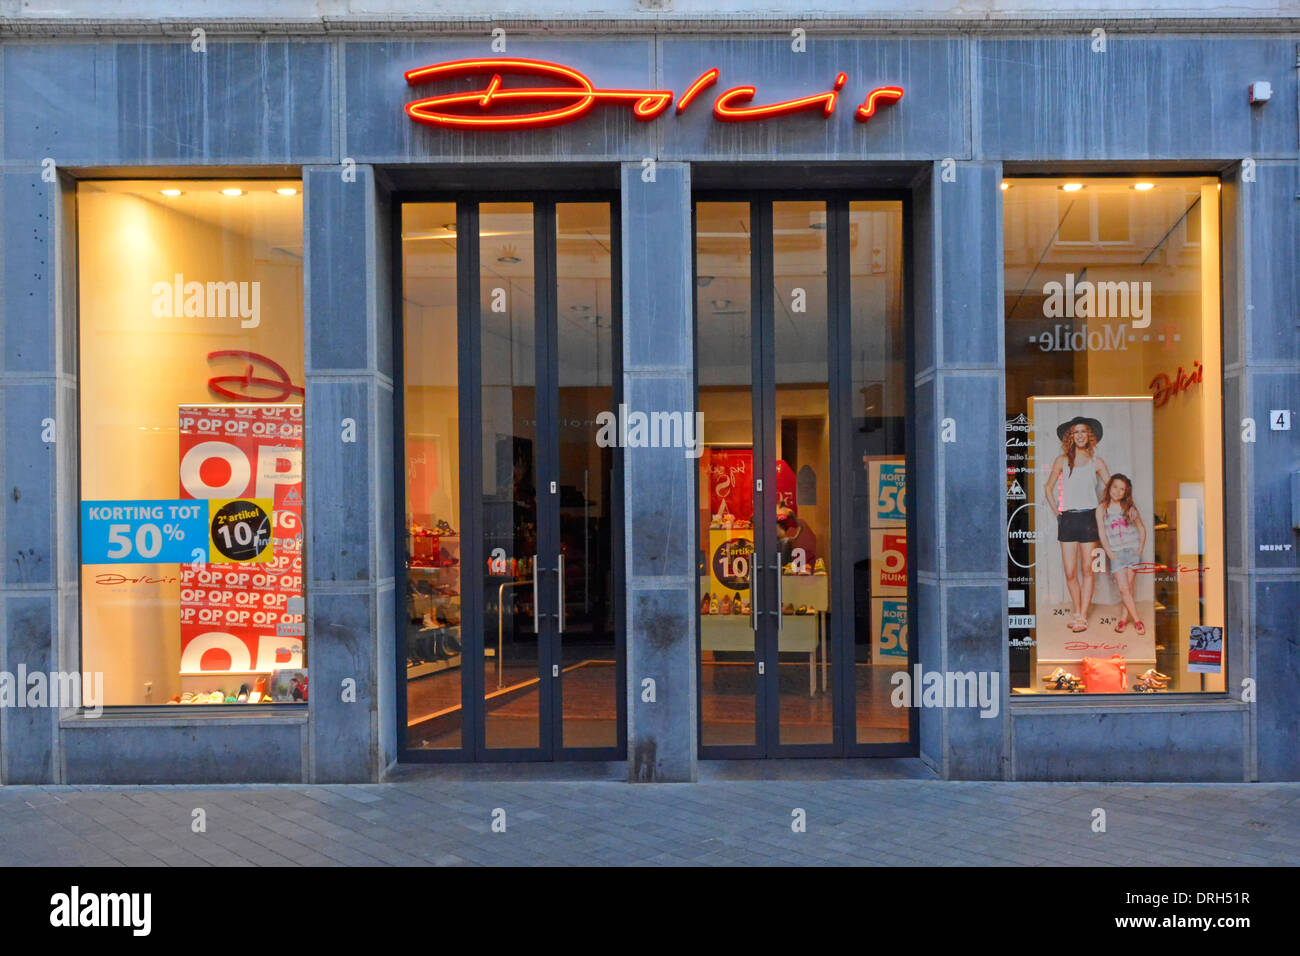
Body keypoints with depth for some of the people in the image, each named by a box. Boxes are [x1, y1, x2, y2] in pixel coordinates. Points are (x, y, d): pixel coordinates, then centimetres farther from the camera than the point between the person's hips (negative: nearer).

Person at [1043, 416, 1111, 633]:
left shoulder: (1096, 461, 6)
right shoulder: (1062, 460, 8)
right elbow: (1049, 488, 16)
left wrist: (1101, 509, 0)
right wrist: (1057, 511, 8)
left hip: (1089, 517, -1)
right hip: (1068, 518, 1)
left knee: (1087, 570, -1)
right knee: (1070, 573, -1)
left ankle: (1083, 617, 3)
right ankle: (1077, 612, 14)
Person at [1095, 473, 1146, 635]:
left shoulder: (1130, 508, 4)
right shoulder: (1102, 509, 1)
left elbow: (1142, 529, 13)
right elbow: (1102, 534, 0)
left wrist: (1140, 549, 3)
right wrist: (1110, 554, -6)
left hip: (1133, 551, 1)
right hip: (1116, 552, -1)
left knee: (1129, 588, -1)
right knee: (1124, 589, -8)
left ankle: (1123, 618, 10)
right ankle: (1137, 620, -1)